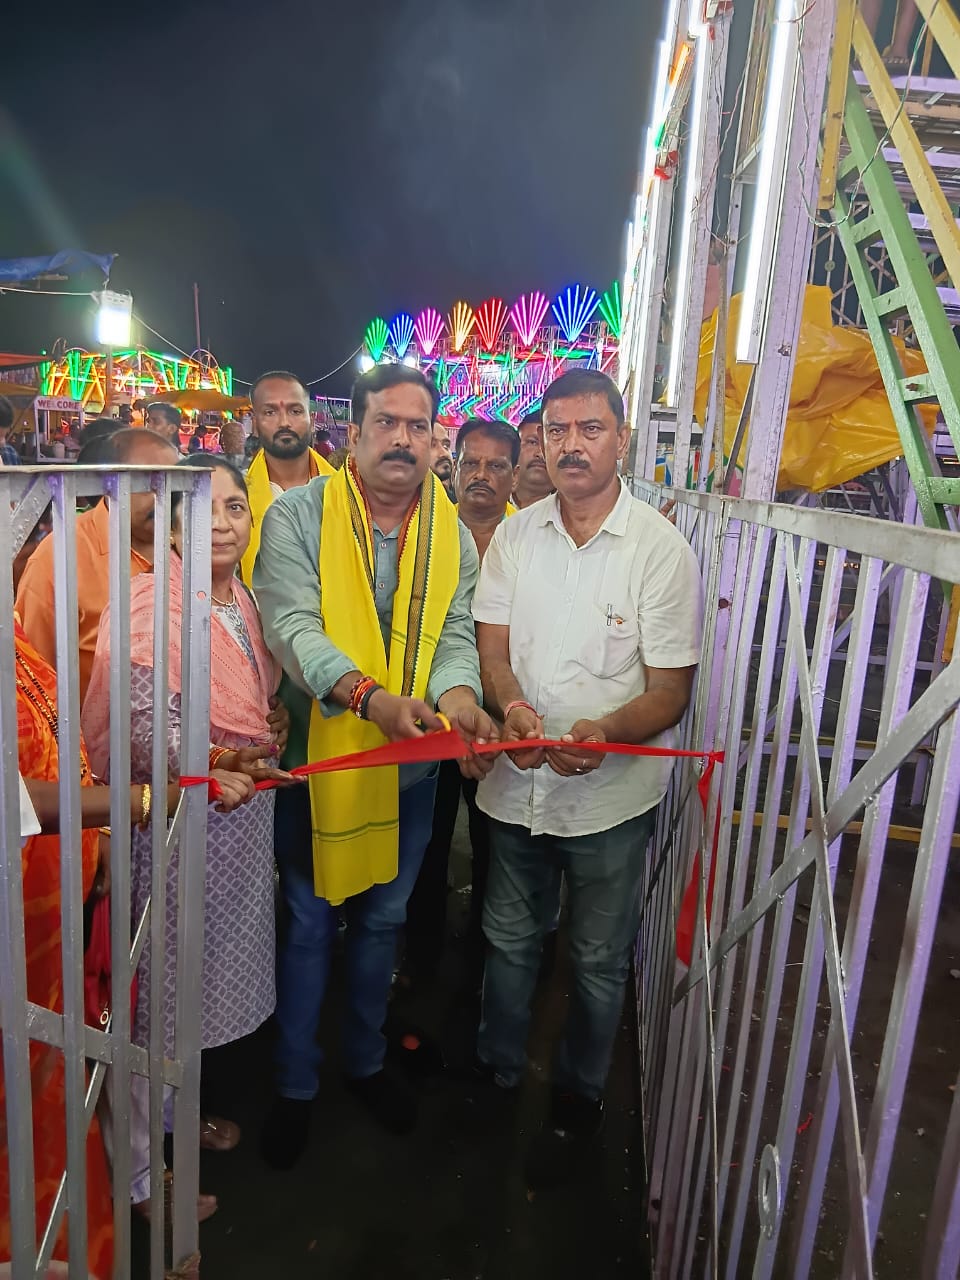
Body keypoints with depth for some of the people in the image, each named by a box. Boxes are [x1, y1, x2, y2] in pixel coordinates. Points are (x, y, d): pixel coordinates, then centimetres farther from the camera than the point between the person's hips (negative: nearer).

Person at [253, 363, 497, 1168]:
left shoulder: (453, 532, 2)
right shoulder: (298, 515, -11)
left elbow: (456, 634, -3)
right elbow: (292, 625, -22)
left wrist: (459, 697, -26)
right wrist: (371, 696, -38)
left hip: (411, 765, 4)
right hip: (319, 757, -3)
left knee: (382, 921, 21)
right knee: (309, 926, 11)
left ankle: (366, 1062, 45)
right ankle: (295, 1085, 35)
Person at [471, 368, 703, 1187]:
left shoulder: (663, 551, -12)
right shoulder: (514, 536, 0)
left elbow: (671, 690, -12)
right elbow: (492, 644, -1)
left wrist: (607, 732, -33)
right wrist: (511, 705, -23)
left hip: (611, 791, -3)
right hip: (518, 781, 4)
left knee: (598, 963, 14)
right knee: (509, 938, 22)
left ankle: (578, 1103, 41)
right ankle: (498, 1075, 47)